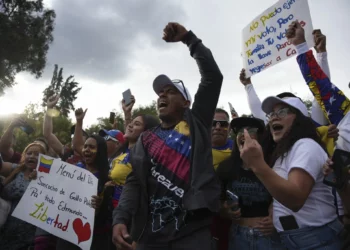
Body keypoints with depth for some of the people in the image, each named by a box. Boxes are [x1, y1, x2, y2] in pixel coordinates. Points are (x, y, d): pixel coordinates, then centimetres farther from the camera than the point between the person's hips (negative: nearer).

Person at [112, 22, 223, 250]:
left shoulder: (196, 123, 7)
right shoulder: (146, 139, 13)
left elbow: (213, 77, 1)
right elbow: (134, 182, 7)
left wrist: (188, 38, 2)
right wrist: (120, 219, -8)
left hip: (193, 229, -2)